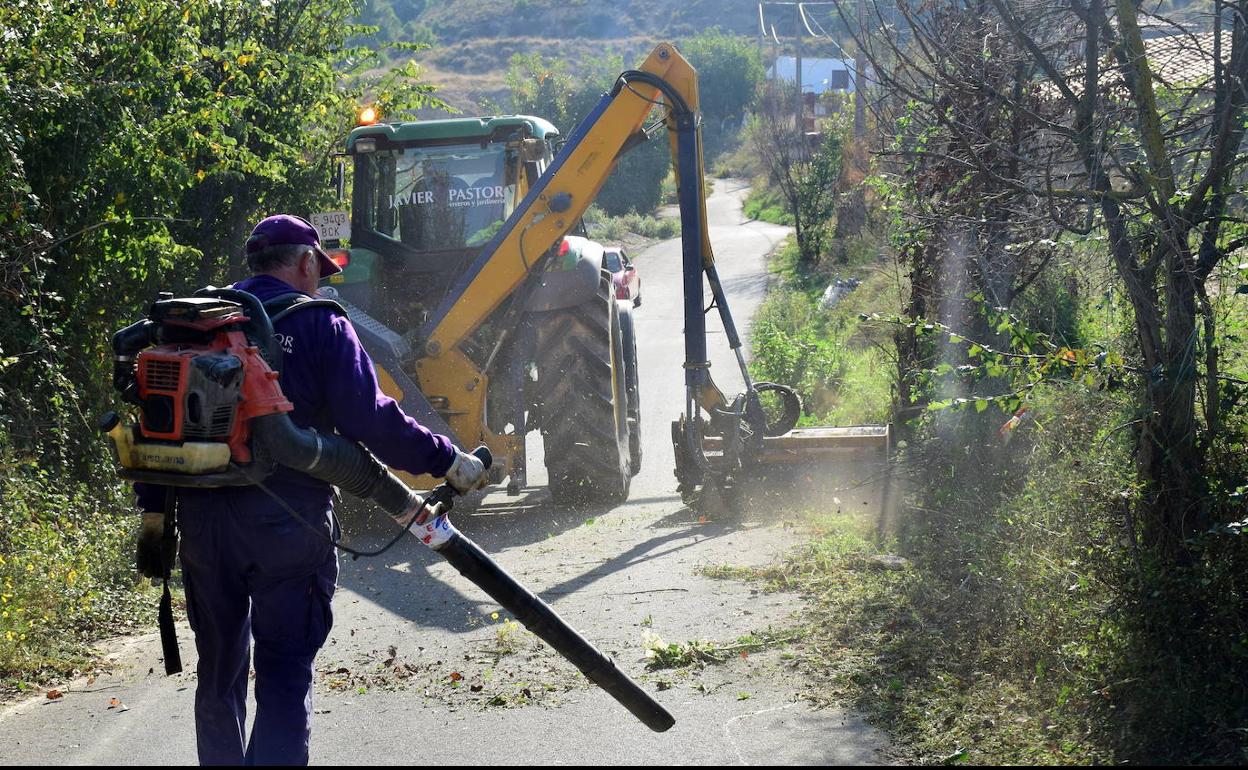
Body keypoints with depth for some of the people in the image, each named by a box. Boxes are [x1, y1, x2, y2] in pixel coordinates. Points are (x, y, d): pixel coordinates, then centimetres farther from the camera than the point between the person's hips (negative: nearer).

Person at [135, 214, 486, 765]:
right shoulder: (319, 324, -5)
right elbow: (370, 420, -13)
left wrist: (152, 511, 15)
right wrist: (447, 461, -4)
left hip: (203, 518, 5)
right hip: (287, 521, -5)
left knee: (219, 669, 17)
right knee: (284, 672, 0)